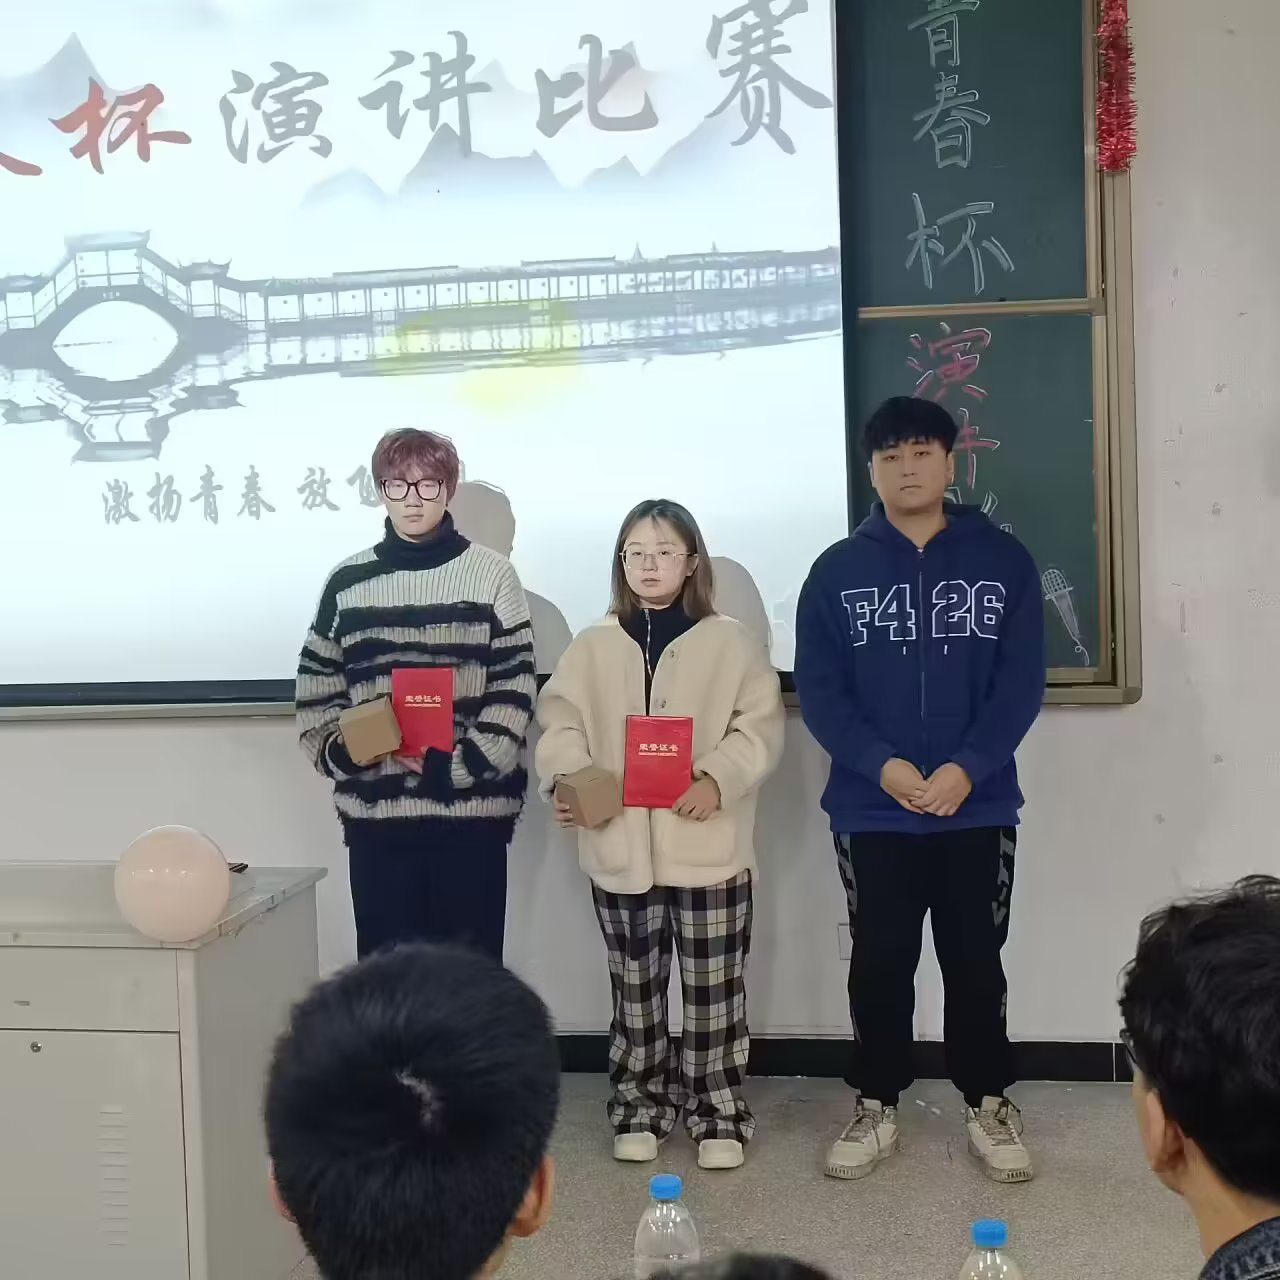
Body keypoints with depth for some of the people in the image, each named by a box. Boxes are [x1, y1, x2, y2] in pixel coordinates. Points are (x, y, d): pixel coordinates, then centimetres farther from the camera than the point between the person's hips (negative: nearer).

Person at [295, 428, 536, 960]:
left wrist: (459, 766, -13)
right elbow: (316, 691, 10)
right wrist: (346, 753, -8)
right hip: (374, 810, 2)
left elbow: (516, 688, -3)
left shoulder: (491, 573, 1)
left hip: (471, 808, -2)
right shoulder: (347, 581, 8)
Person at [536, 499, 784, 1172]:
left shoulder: (730, 642, -2)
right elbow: (560, 722, 2)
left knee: (715, 988, 7)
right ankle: (640, 1105, 28)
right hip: (620, 848, 2)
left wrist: (719, 780, -22)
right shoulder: (593, 647, 5)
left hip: (708, 848, -2)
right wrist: (567, 779, -17)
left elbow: (759, 727, -6)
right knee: (635, 986, 14)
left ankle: (718, 1110, 21)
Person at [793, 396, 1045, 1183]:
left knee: (975, 963, 11)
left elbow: (1021, 683, -4)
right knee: (879, 964, 10)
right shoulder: (839, 570, 1)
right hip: (871, 812, 0)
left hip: (979, 808, 0)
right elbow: (818, 688, -3)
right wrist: (881, 764, -17)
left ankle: (988, 1104, 27)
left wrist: (966, 768, -17)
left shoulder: (1003, 561, 1)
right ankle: (877, 1107, 25)